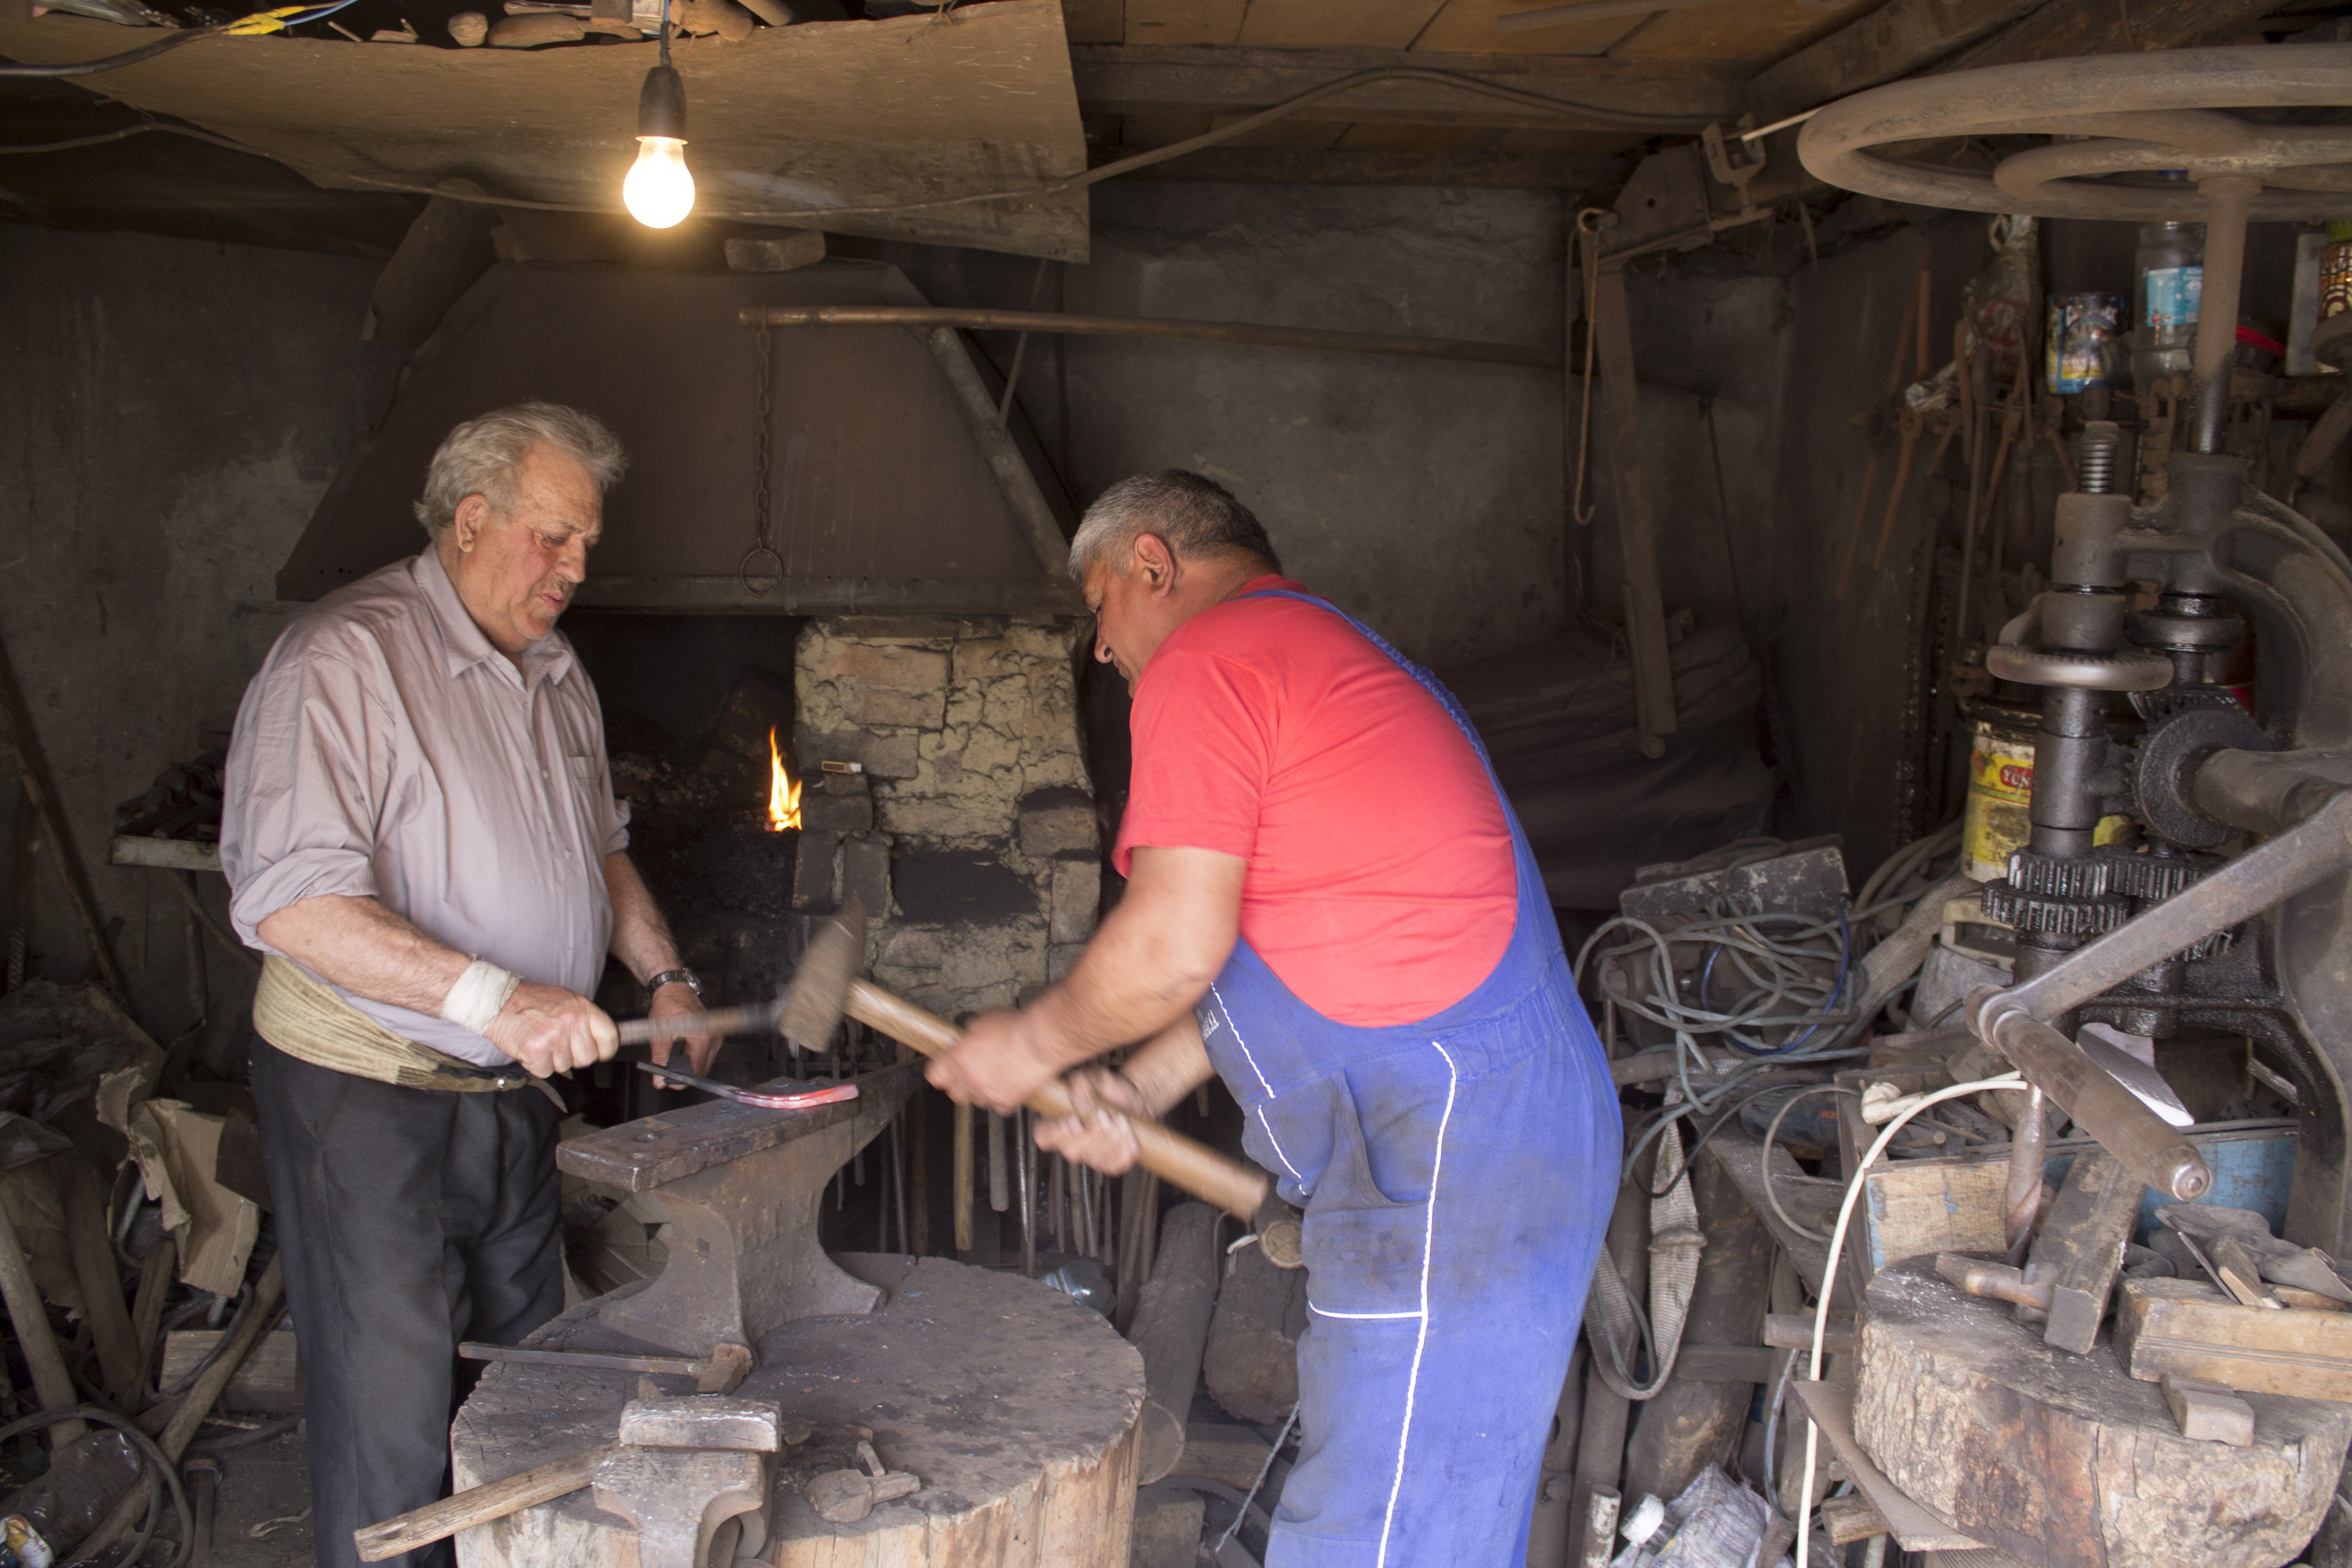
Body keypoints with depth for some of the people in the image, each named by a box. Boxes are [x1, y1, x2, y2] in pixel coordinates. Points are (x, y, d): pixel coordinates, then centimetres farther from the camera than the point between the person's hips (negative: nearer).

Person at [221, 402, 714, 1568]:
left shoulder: (554, 673, 11)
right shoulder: (343, 658, -16)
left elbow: (598, 848, 24)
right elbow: (286, 898, -26)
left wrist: (664, 974, 9)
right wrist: (493, 996, -34)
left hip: (515, 1089, 8)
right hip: (366, 1091, -7)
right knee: (394, 1422, 1)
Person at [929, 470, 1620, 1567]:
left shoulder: (1202, 661, -9)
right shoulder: (1322, 650, 24)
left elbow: (1173, 948, -16)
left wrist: (1033, 1044, 2)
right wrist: (1138, 1091, 15)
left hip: (1449, 1139, -11)